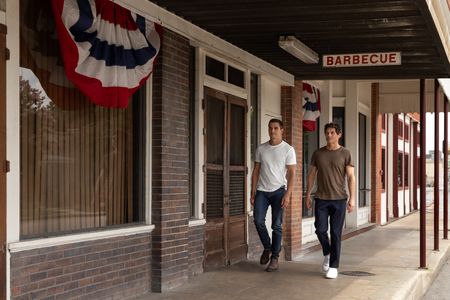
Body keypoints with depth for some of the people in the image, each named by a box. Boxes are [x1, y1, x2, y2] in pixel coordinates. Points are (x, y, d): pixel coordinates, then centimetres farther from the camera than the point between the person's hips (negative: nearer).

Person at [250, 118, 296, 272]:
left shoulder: (288, 150, -3)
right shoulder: (261, 149, 8)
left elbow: (291, 174, -6)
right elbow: (256, 171, 11)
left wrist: (288, 195, -14)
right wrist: (252, 192, 5)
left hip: (278, 190, -3)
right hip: (262, 190, 3)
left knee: (276, 225, -1)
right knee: (258, 221, -9)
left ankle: (274, 258, 7)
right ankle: (267, 247, 17)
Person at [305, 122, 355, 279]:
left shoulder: (345, 154, 0)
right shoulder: (318, 153, 7)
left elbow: (351, 177, -3)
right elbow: (311, 175, 11)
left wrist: (352, 198, -10)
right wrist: (308, 195, 6)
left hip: (339, 199, -2)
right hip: (321, 199, 2)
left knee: (336, 233, 0)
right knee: (320, 229, -4)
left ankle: (333, 266, 6)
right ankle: (327, 253, 24)